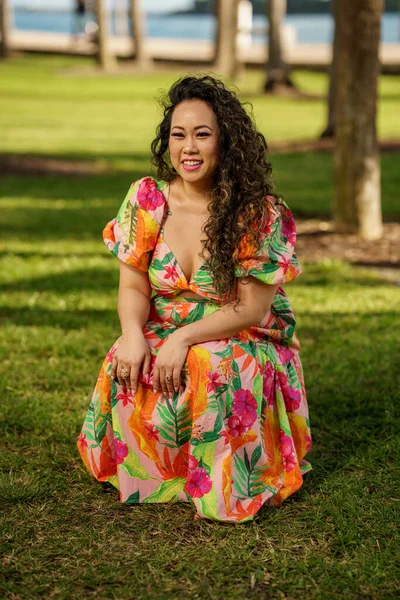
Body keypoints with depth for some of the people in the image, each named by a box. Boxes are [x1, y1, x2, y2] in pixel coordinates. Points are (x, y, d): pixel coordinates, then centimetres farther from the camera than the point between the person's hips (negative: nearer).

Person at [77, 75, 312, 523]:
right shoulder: (146, 199, -2)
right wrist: (133, 335, -22)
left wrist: (184, 338, -27)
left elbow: (252, 308, -14)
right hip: (161, 337, 3)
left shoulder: (260, 213, -12)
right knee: (125, 375, -29)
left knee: (214, 374, -37)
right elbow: (133, 287, 0)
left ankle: (219, 484, -10)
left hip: (244, 345, -3)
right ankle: (152, 474, 0)